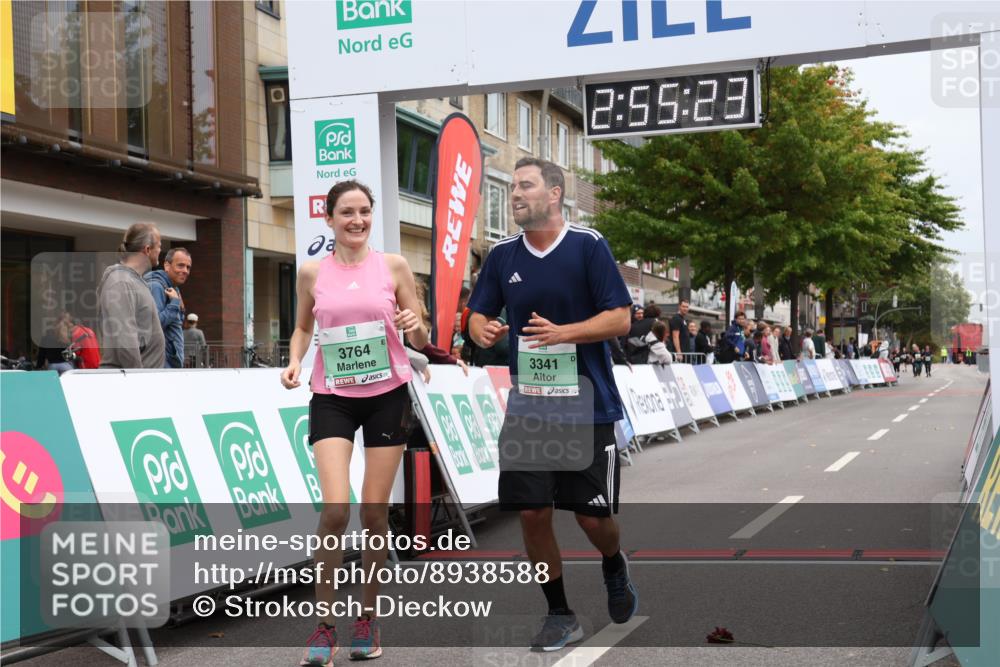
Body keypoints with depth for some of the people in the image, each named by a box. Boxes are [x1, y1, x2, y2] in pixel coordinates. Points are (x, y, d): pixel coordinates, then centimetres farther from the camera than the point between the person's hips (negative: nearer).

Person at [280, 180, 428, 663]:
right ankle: (324, 624, -1)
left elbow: (420, 342, 5)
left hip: (387, 395, 0)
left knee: (375, 512, 3)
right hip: (332, 397, 0)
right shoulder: (311, 273, 3)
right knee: (334, 509, -15)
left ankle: (368, 618, 21)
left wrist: (416, 327, -18)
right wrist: (294, 362, -1)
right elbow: (302, 327, 18)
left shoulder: (393, 267, 1)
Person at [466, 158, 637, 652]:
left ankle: (614, 566, 37)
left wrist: (564, 333, -24)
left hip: (587, 407, -3)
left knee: (592, 516, 1)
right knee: (531, 513, -1)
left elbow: (619, 318, -10)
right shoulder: (502, 255, 5)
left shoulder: (588, 245, -7)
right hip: (527, 408, 3)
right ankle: (559, 615, 19)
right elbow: (478, 314, 11)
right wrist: (483, 330, -12)